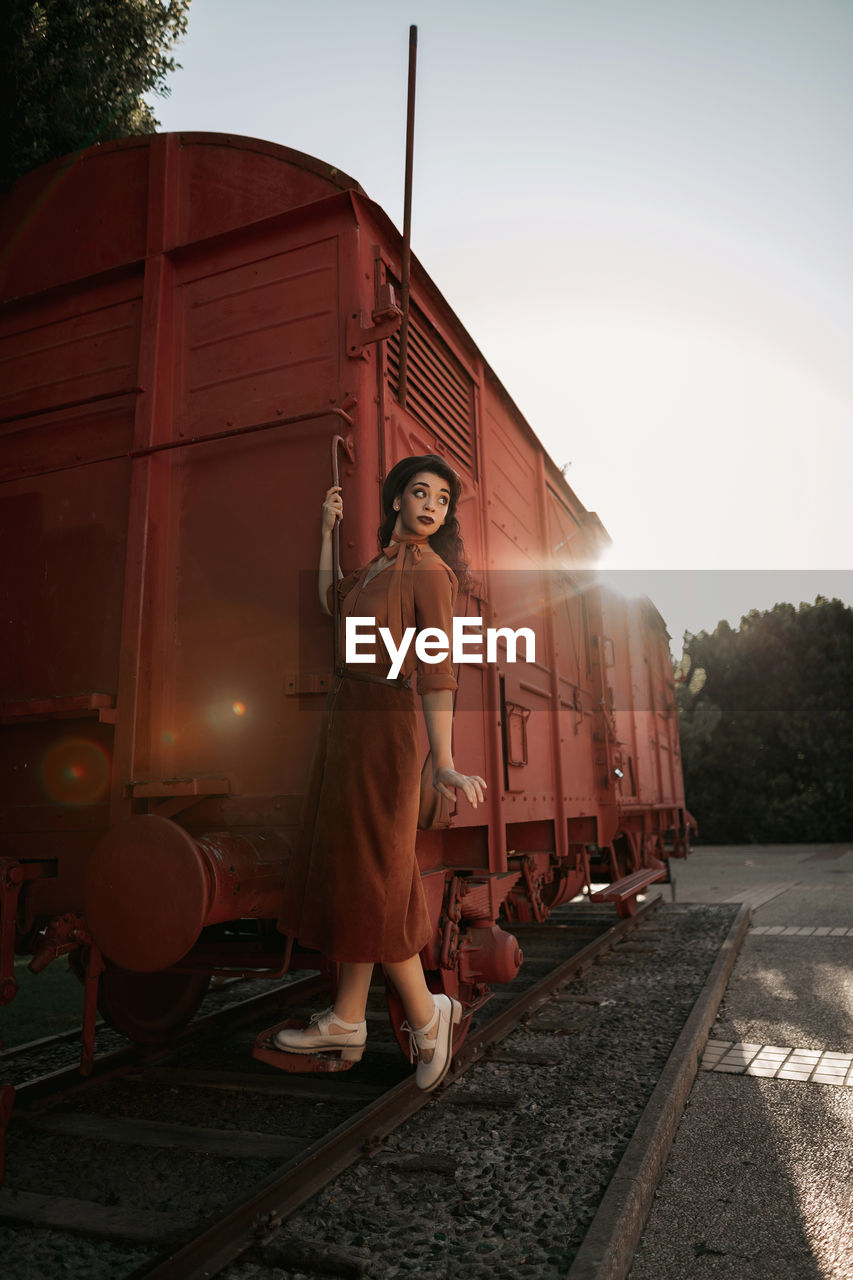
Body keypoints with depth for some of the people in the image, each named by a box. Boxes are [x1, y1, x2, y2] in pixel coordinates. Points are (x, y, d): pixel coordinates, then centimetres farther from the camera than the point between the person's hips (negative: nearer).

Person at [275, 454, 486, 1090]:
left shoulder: (430, 572, -11)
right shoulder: (380, 563, 14)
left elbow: (438, 671, -20)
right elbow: (331, 600, 29)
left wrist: (444, 764, -28)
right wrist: (328, 529, 25)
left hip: (384, 726, -9)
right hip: (348, 720, 9)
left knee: (370, 876, -3)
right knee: (348, 868, 12)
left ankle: (426, 1014, 15)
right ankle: (346, 1021, 23)